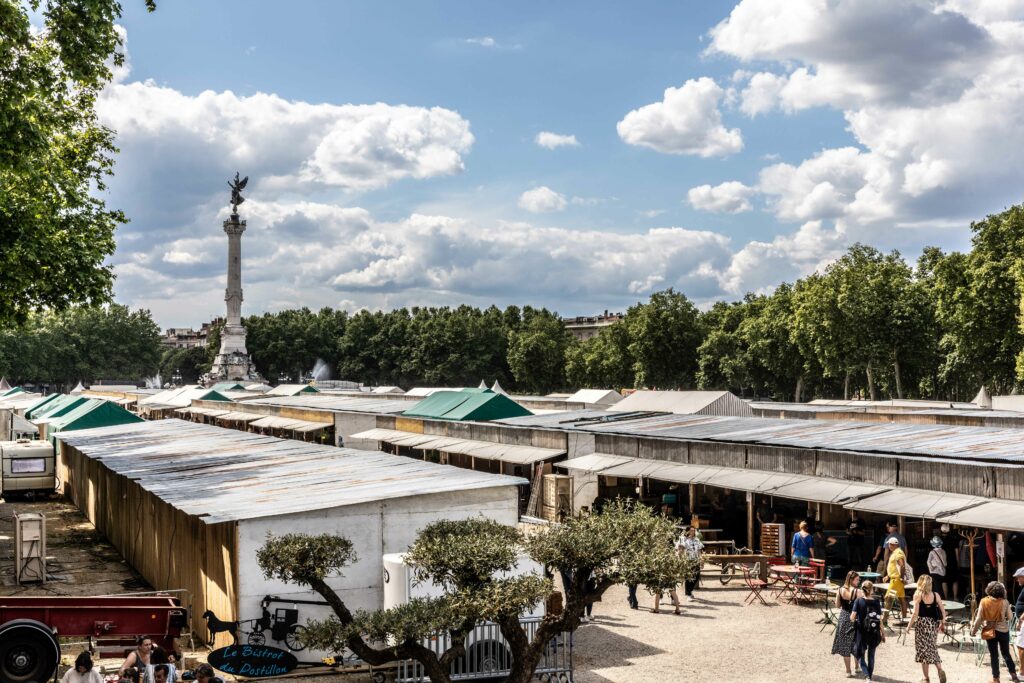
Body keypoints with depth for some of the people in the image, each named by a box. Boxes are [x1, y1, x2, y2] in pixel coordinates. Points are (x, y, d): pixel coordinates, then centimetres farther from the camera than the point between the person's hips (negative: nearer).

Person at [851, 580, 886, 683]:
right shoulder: (876, 602, -6)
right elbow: (880, 619, -4)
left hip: (861, 632, -2)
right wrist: (882, 633, 6)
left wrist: (853, 620, 7)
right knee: (871, 655, 20)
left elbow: (852, 617, -17)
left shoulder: (858, 601, -10)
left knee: (860, 655, 9)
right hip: (874, 632, 2)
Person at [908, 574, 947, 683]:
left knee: (923, 650, 7)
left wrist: (909, 626, -4)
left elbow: (915, 613, -12)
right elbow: (943, 611, 0)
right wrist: (942, 623, 14)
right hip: (933, 624, 4)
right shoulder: (936, 595, 0)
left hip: (922, 624, -4)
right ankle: (940, 670, -1)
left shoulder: (918, 595, -9)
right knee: (932, 649, 19)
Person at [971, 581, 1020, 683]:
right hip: (1003, 630, 1)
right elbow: (1009, 617, -4)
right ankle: (1013, 674, 22)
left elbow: (979, 618, -8)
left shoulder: (984, 602, -11)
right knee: (1006, 653, 19)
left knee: (994, 655, 10)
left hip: (990, 631, -1)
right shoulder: (1005, 602, -11)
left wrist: (974, 630, 3)